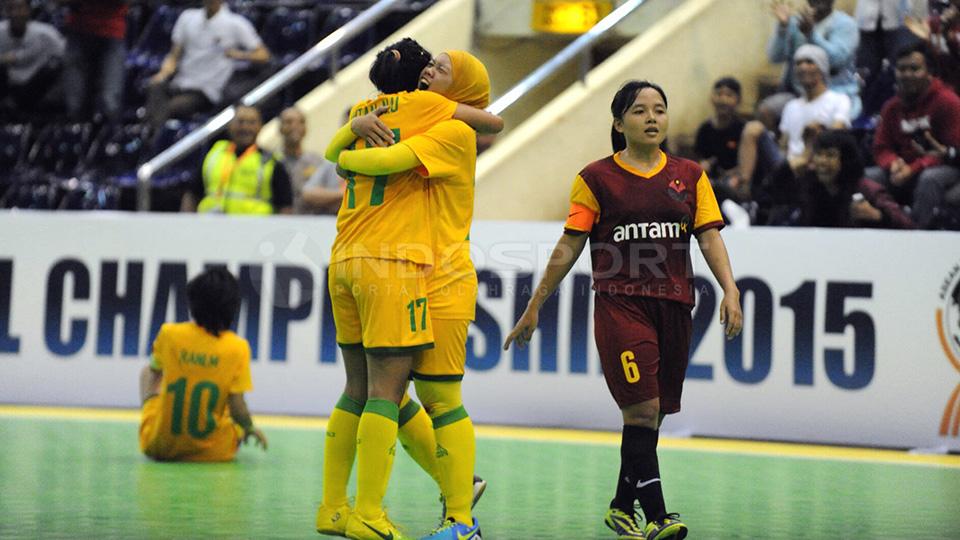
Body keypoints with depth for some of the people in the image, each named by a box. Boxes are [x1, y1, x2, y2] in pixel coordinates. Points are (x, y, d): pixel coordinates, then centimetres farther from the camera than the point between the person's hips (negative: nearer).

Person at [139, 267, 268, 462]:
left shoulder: (169, 334, -10)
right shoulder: (238, 348, -14)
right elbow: (237, 408, -15)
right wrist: (249, 429, 7)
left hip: (158, 446, -1)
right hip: (212, 452, 1)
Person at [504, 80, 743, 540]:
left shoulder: (690, 176, 12)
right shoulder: (597, 178, 4)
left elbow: (709, 237, 7)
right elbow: (569, 247, 6)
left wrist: (729, 290, -9)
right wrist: (534, 307, 6)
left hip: (674, 306, 4)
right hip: (619, 303, -4)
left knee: (650, 415, 9)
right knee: (641, 407, -16)